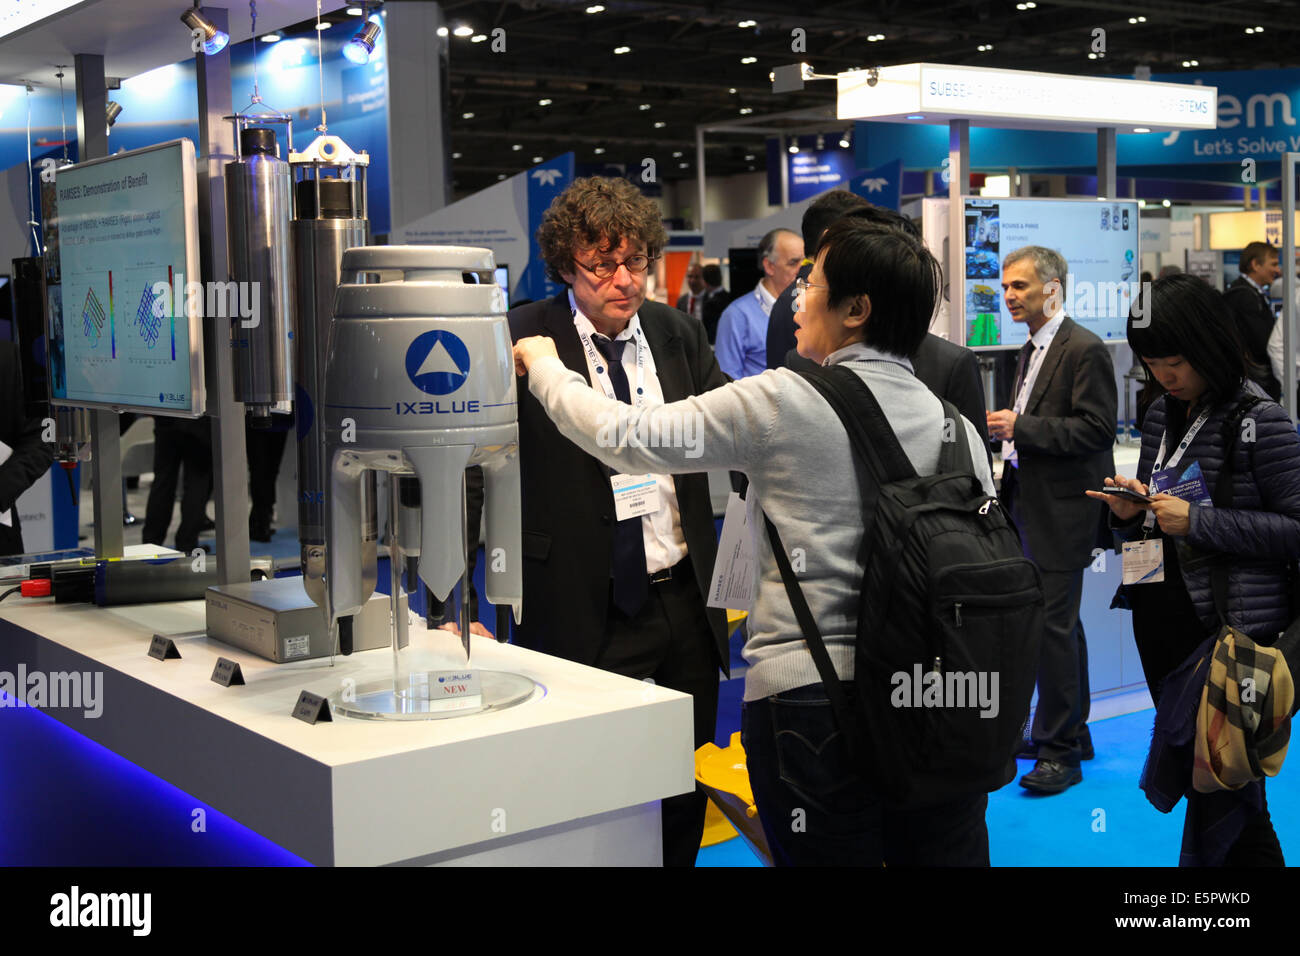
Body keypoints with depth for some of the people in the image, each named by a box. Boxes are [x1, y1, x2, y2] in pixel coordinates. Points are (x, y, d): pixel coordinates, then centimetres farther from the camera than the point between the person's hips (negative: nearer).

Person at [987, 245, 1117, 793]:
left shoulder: (1084, 350, -13)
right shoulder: (1031, 350, 16)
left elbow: (1095, 430, -20)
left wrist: (1020, 428, -19)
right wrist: (1006, 427, 6)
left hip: (1063, 512, -9)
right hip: (1032, 506, 9)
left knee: (1053, 624, -7)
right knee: (1057, 622, 17)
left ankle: (1059, 751, 1)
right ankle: (1071, 732, 29)